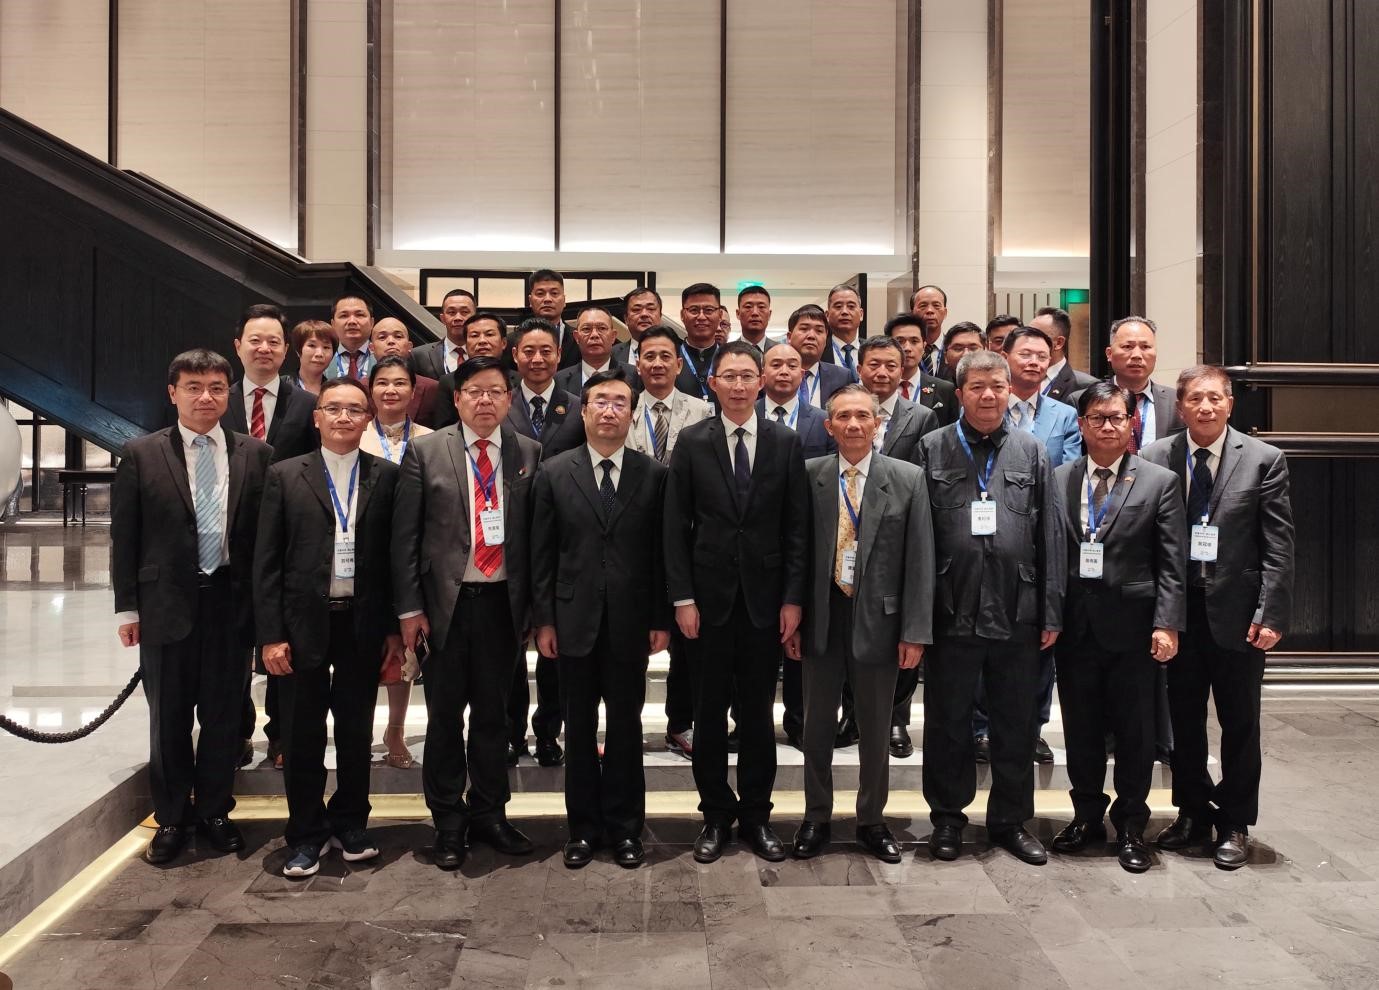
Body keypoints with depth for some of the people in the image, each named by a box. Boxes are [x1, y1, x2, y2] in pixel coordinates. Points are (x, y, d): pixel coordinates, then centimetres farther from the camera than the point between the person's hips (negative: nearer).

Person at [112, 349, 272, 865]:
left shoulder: (257, 455, 1)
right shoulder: (141, 455, 0)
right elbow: (124, 537, 1)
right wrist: (127, 607, -2)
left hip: (232, 603, 1)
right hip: (166, 604, 0)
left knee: (224, 714, 11)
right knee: (169, 717, 11)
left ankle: (214, 810, 30)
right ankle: (171, 818, 28)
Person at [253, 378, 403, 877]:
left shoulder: (386, 476, 2)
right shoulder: (285, 476, 1)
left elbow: (395, 555, 3)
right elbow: (266, 561, -1)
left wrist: (395, 628, 1)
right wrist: (271, 634, -6)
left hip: (364, 623, 1)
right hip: (304, 623, 0)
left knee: (356, 730, 12)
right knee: (302, 735, 8)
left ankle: (350, 824, 29)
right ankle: (307, 833, 24)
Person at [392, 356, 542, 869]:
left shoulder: (529, 454, 3)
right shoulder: (425, 451, -1)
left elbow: (537, 534, 3)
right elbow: (405, 535, -2)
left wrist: (537, 605, 0)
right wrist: (409, 608, -6)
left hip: (503, 602, 1)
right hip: (444, 601, -1)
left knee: (492, 713, 13)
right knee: (445, 716, 9)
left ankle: (488, 813, 28)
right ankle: (449, 822, 24)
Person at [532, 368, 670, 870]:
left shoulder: (653, 474, 1)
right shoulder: (554, 472, 2)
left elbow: (662, 552, 2)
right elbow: (542, 553, 2)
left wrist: (661, 620, -1)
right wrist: (544, 620, -2)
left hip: (631, 622, 0)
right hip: (575, 620, 0)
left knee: (626, 727, 10)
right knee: (579, 729, 10)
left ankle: (624, 827, 24)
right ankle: (584, 827, 24)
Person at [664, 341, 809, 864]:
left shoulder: (786, 442, 3)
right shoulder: (691, 442, 1)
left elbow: (797, 527, 2)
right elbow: (675, 526, 0)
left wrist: (793, 598, -3)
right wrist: (682, 598, -6)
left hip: (764, 598, 0)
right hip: (709, 597, 0)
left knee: (758, 712, 9)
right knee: (709, 712, 8)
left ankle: (756, 814, 23)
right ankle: (716, 814, 22)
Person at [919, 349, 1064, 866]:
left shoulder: (1031, 452, 8)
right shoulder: (931, 450, 1)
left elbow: (1049, 537, 6)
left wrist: (1050, 613, 2)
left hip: (1017, 615, 2)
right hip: (952, 612, -2)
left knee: (1016, 723, 12)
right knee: (948, 722, 10)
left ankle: (1011, 820, 28)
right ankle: (947, 818, 26)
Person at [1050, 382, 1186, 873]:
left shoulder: (1160, 481, 0)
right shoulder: (1058, 479, 5)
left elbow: (1172, 562, -3)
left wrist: (1167, 624, -10)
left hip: (1132, 625, -2)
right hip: (1075, 625, 2)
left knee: (1135, 731, 7)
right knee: (1081, 727, 12)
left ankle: (1131, 826, 23)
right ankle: (1087, 815, 29)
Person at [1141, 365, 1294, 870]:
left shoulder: (1264, 460, -3)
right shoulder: (1154, 458, 0)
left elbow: (1279, 547, -5)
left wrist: (1272, 614, -11)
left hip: (1238, 612, -1)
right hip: (1178, 608, 2)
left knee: (1239, 723, 10)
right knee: (1184, 719, 13)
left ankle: (1235, 824, 26)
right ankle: (1192, 813, 31)